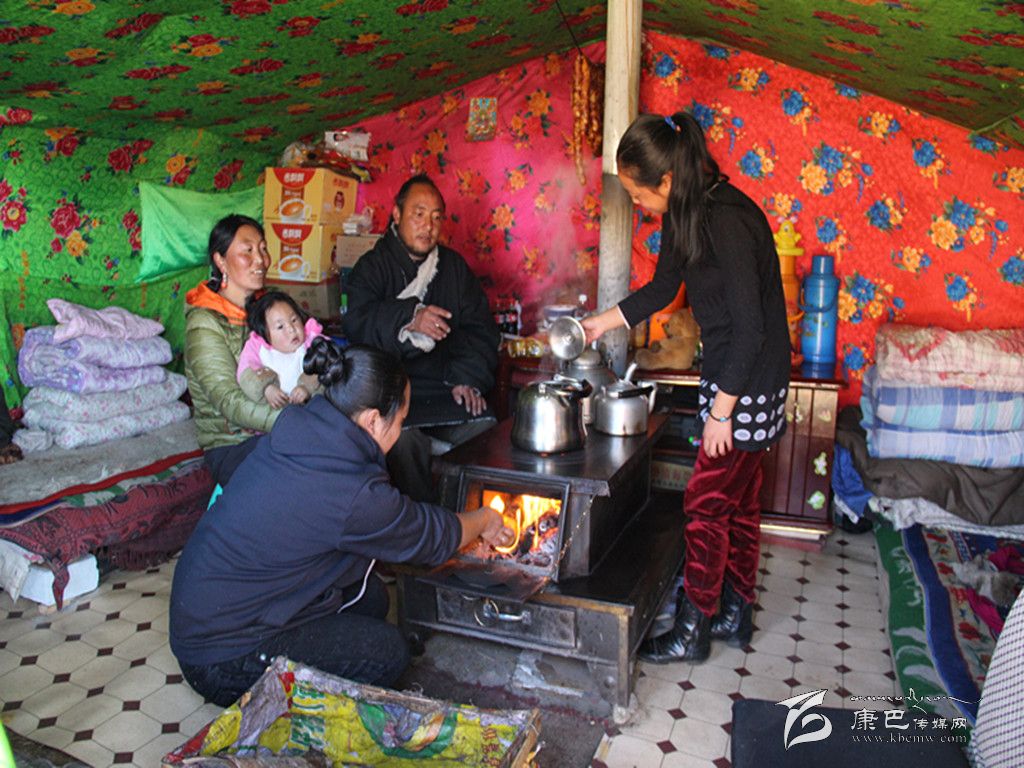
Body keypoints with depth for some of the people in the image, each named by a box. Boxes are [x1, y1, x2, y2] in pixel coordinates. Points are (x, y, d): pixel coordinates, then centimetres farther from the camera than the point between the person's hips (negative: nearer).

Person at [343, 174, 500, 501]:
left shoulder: (454, 266, 17)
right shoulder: (372, 266, 6)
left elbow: (481, 328, 14)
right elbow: (357, 324, -12)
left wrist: (468, 376, -3)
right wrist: (409, 318, -29)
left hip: (448, 389, 3)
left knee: (486, 429, -23)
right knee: (402, 438, -32)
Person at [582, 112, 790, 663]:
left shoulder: (727, 220, -24)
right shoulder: (687, 214, 5)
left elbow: (750, 326, -25)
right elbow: (662, 288, 18)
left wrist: (722, 409, -20)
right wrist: (602, 323, 17)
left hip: (748, 383, -10)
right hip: (728, 374, 10)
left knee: (706, 506, 0)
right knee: (739, 500, 17)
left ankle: (691, 631, 16)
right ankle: (735, 615, 33)